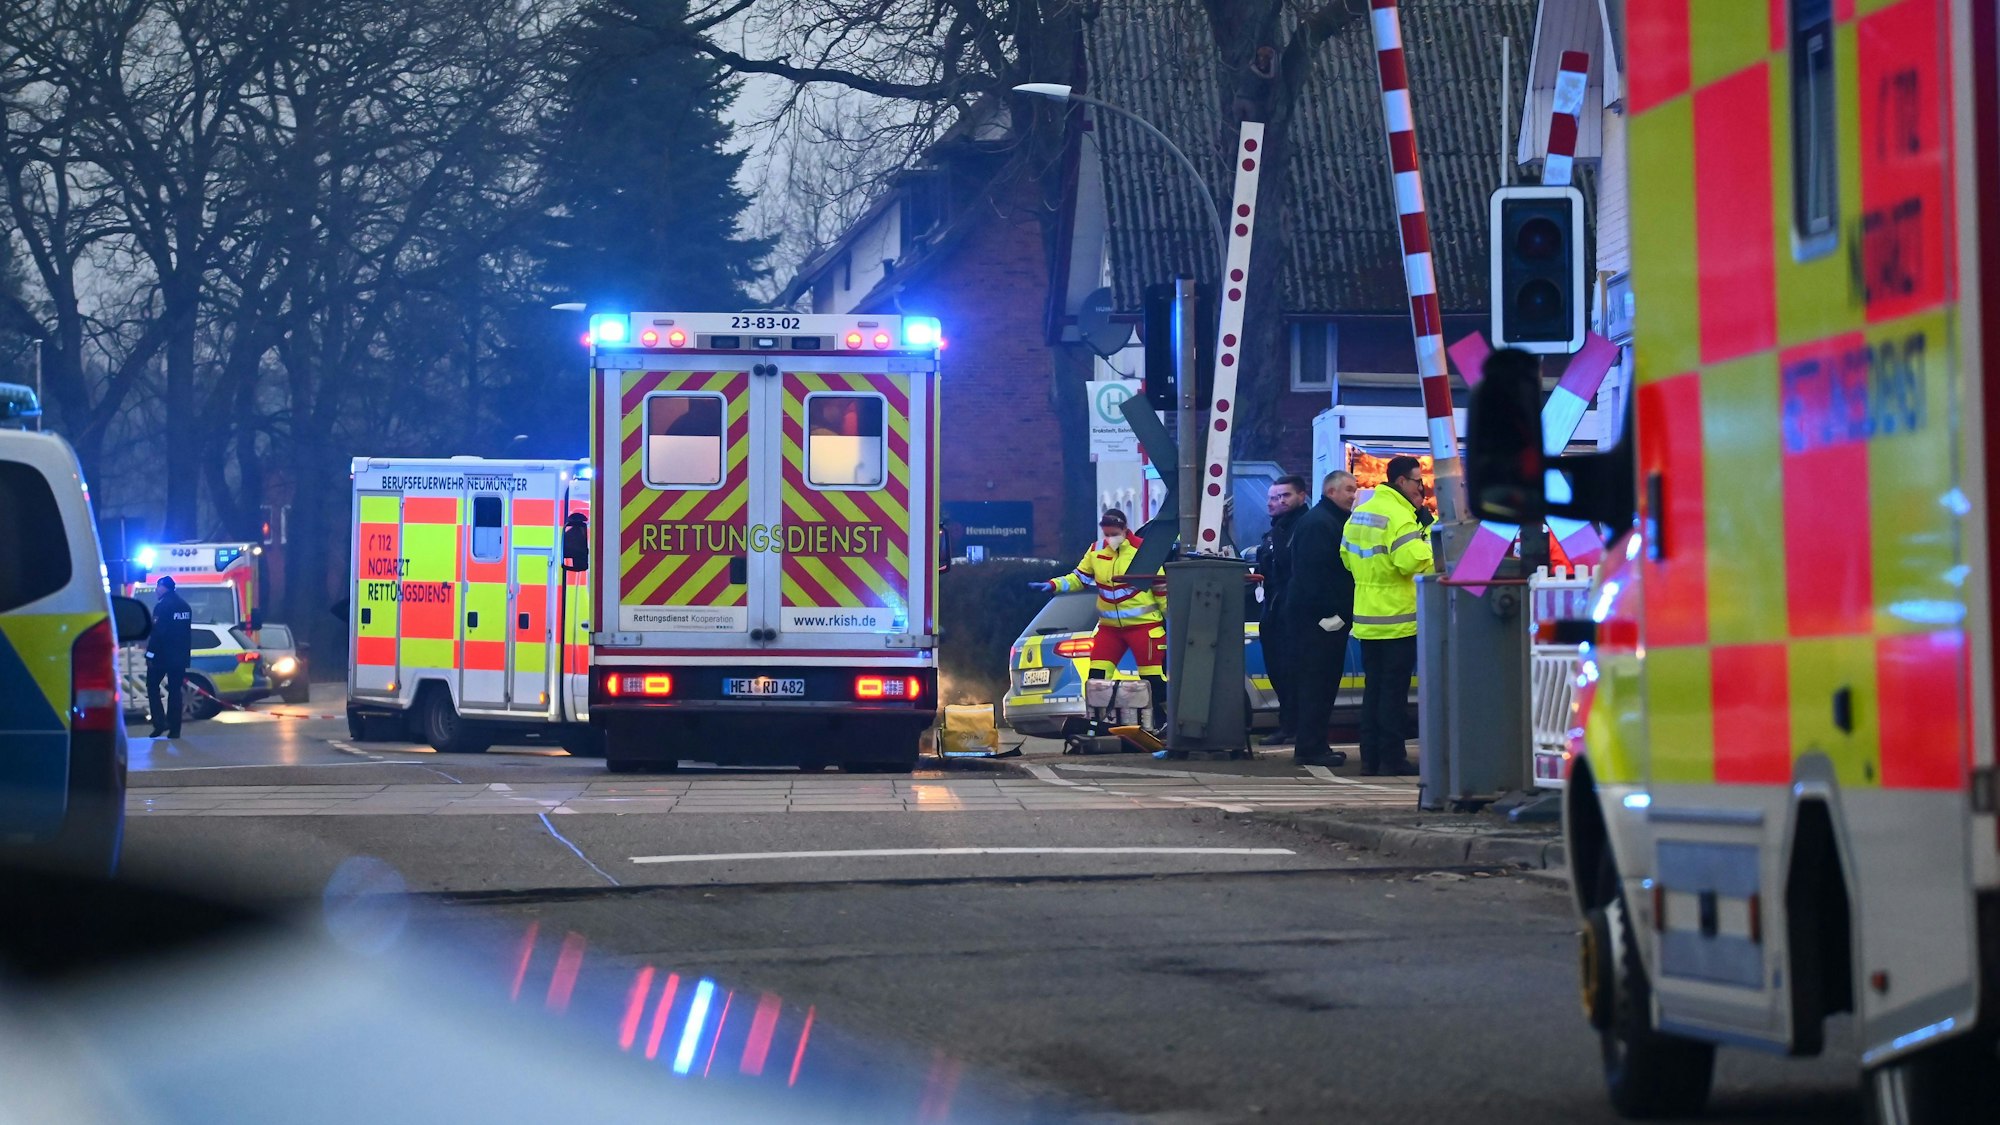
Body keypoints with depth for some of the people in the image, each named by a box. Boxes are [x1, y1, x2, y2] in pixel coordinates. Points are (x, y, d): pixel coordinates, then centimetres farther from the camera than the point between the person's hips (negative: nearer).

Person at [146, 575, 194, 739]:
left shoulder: (162, 606, -14)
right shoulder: (185, 606, 11)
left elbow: (157, 632, -19)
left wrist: (150, 654, -16)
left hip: (161, 656, -7)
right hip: (180, 657, 7)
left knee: (152, 686, 7)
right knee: (175, 690, 9)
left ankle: (160, 722, -7)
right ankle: (174, 730, 6)